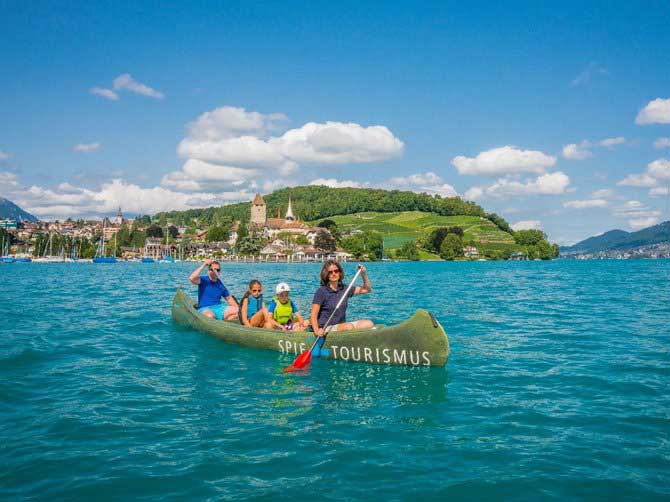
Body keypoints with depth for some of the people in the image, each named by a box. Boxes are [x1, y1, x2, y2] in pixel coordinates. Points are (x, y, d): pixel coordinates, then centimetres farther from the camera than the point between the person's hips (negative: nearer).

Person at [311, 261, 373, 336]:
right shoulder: (321, 292, -7)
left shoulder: (344, 289, 9)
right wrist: (317, 331, -29)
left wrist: (364, 275, 0)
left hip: (342, 326, 6)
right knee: (349, 326, -33)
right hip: (326, 328, -6)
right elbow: (314, 315, -12)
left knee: (369, 323, -14)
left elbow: (367, 289, 17)